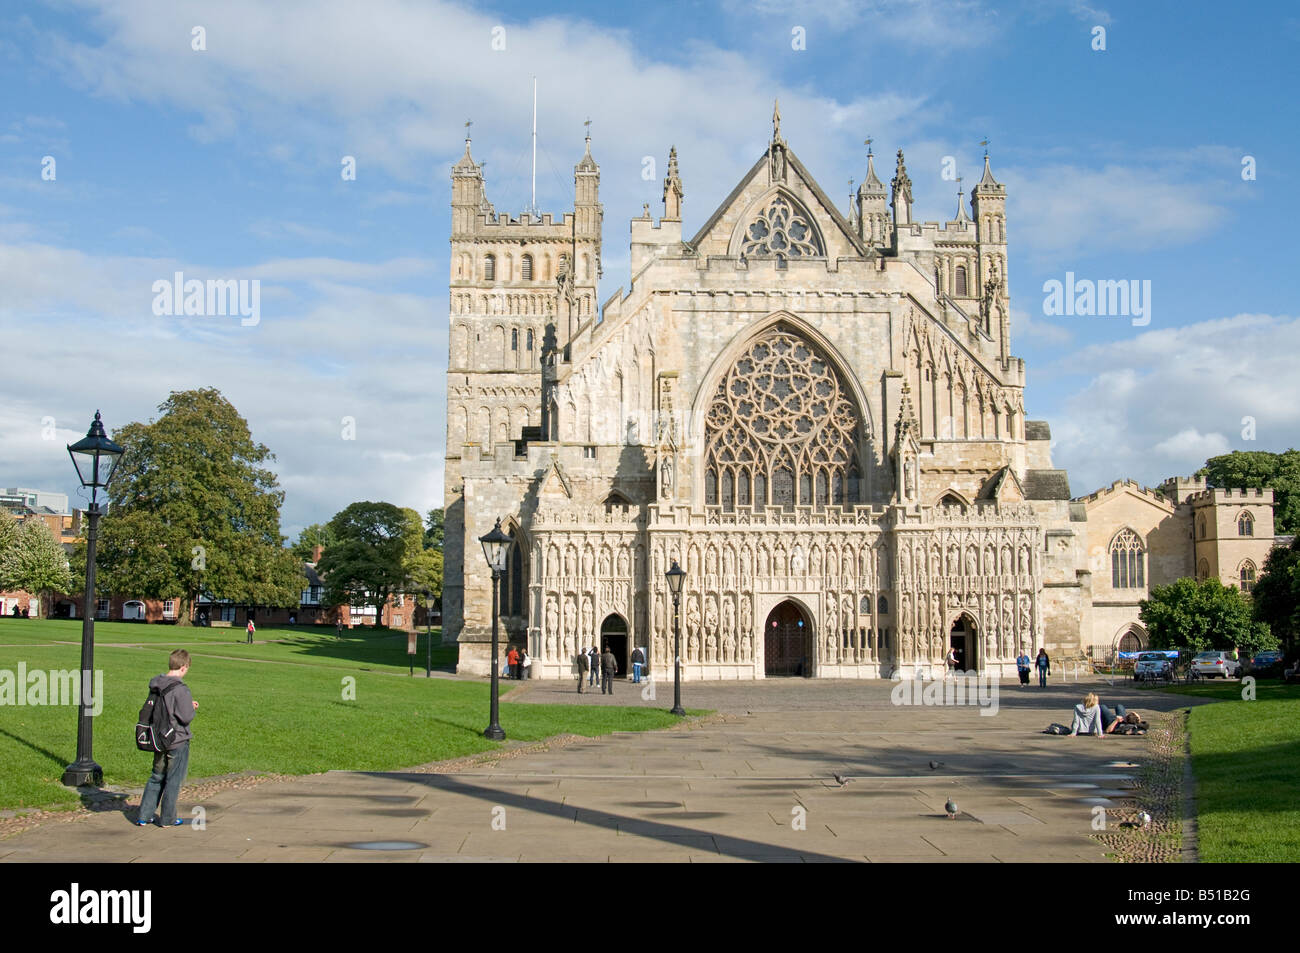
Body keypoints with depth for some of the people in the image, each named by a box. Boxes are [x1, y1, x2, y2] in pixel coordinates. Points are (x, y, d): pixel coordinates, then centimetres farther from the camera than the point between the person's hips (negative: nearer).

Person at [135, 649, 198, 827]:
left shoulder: (156, 685, 2)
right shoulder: (180, 689, -22)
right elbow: (186, 717, -21)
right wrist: (193, 709, -1)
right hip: (178, 741, -7)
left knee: (156, 778, 18)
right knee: (174, 780, 7)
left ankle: (143, 816, 19)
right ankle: (167, 819, 16)